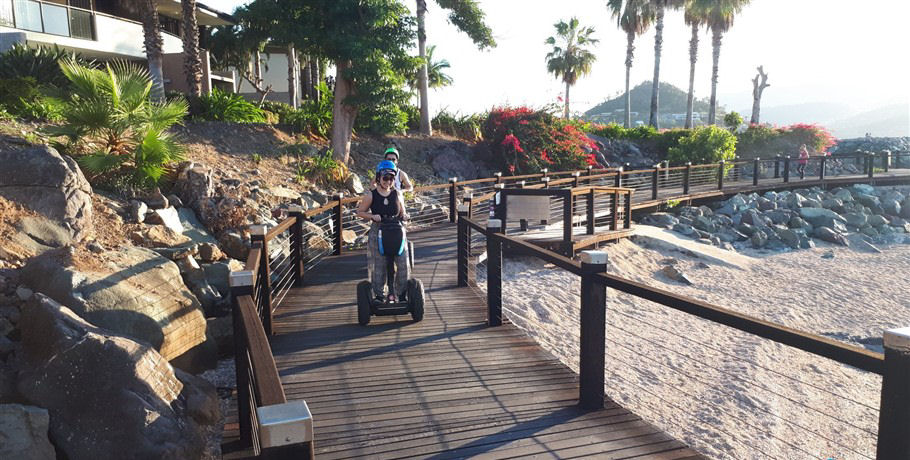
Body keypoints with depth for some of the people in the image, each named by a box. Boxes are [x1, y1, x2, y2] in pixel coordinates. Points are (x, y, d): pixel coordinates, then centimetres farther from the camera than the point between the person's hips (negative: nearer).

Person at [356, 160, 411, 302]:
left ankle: (400, 293, 13)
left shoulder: (397, 194, 5)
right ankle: (378, 295, 16)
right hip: (377, 233, -2)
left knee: (403, 264, -4)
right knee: (378, 265, 1)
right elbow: (360, 212, 5)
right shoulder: (371, 195, -1)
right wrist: (372, 216, -13)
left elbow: (403, 213, 14)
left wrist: (404, 216, -10)